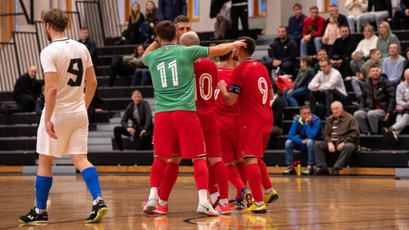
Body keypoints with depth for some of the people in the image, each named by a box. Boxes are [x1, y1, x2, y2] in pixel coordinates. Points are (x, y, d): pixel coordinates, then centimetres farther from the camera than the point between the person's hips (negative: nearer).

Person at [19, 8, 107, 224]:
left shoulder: (49, 52, -14)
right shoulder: (81, 48, 6)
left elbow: (51, 88, -22)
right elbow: (92, 83, 10)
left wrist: (48, 119, -19)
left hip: (57, 112, -6)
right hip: (79, 113, 6)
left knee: (45, 161, 6)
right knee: (80, 159, 6)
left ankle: (40, 211, 13)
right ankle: (98, 200, -12)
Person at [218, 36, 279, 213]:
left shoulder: (240, 70, -11)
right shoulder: (261, 67, 12)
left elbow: (230, 100, -14)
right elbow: (271, 95, 20)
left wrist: (222, 87, 4)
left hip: (251, 120, -8)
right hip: (267, 118, 8)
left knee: (250, 159, -10)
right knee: (256, 158, 24)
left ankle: (259, 203, -17)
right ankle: (269, 191, 20)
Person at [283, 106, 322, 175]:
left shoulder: (316, 120, -20)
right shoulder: (297, 121, -7)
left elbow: (311, 136, -30)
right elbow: (290, 135, -12)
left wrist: (307, 123, -30)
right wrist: (301, 141, -24)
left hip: (315, 143, -4)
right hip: (302, 144, 4)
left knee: (310, 141, -37)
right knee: (288, 142, -17)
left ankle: (310, 167, -29)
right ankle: (290, 167, -13)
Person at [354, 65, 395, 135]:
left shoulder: (385, 82, -1)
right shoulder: (366, 84, 14)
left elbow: (392, 98, -5)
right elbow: (363, 98, 26)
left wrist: (388, 112, -12)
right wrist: (361, 108, 7)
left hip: (382, 110, -5)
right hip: (369, 109, 5)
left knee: (371, 114, -37)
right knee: (357, 114, -25)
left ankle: (375, 133, -20)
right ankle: (367, 133, -17)